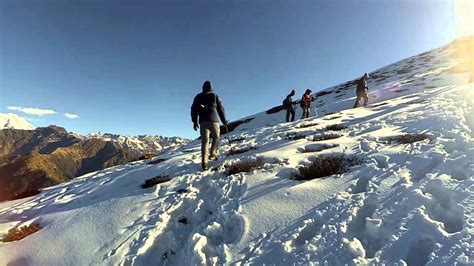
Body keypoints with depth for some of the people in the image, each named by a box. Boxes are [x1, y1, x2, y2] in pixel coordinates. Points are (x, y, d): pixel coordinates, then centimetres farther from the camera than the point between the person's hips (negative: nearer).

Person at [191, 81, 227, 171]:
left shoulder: (198, 97, 15)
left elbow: (194, 109, 9)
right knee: (216, 137, 19)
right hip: (214, 120, -1)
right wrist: (224, 120, 18)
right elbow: (221, 109, 10)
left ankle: (204, 163, -8)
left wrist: (194, 121, 12)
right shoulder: (215, 96, 11)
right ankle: (213, 154, 2)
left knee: (204, 141, 1)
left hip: (202, 121, 2)